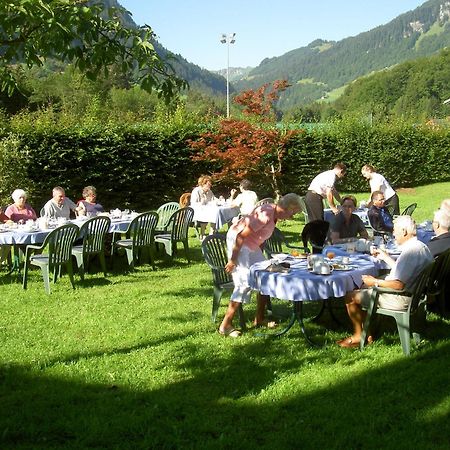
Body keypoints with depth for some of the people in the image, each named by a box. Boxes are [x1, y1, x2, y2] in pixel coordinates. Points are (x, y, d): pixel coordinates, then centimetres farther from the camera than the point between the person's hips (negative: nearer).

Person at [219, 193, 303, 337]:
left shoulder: (274, 214, 3)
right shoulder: (266, 215, -27)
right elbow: (241, 236, -27)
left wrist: (260, 254, 17)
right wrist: (233, 260, -22)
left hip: (251, 245, 10)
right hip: (237, 241, -10)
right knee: (245, 283, -14)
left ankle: (259, 319, 19)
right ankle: (225, 325, -8)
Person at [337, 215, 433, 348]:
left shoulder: (411, 251, -27)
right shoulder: (421, 246, 7)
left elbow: (399, 284, -30)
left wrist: (375, 282, -16)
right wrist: (385, 257, 23)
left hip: (401, 299, -11)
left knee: (351, 297, -4)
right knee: (365, 287, 25)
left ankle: (358, 336, 14)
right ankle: (367, 331, 23)